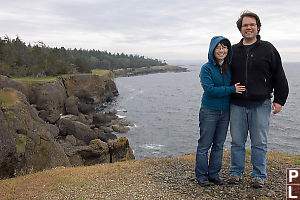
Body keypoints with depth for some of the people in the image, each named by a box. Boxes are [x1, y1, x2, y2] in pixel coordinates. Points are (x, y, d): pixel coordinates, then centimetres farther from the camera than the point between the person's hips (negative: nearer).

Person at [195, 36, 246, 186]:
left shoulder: (230, 67, 6)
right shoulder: (207, 68, -10)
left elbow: (235, 84, 18)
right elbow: (210, 90, -19)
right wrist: (231, 89, -19)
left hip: (225, 112, 5)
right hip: (209, 112, -5)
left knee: (218, 145, 12)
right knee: (204, 145, 2)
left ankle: (214, 174, 24)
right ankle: (201, 176, 16)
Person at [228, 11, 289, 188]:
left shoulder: (268, 49, 4)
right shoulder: (233, 51, 10)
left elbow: (279, 77, 4)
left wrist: (279, 100, 0)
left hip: (261, 105, -2)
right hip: (237, 105, 2)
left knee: (259, 143, 6)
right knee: (237, 142, 9)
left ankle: (259, 176, 20)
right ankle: (236, 173, 22)